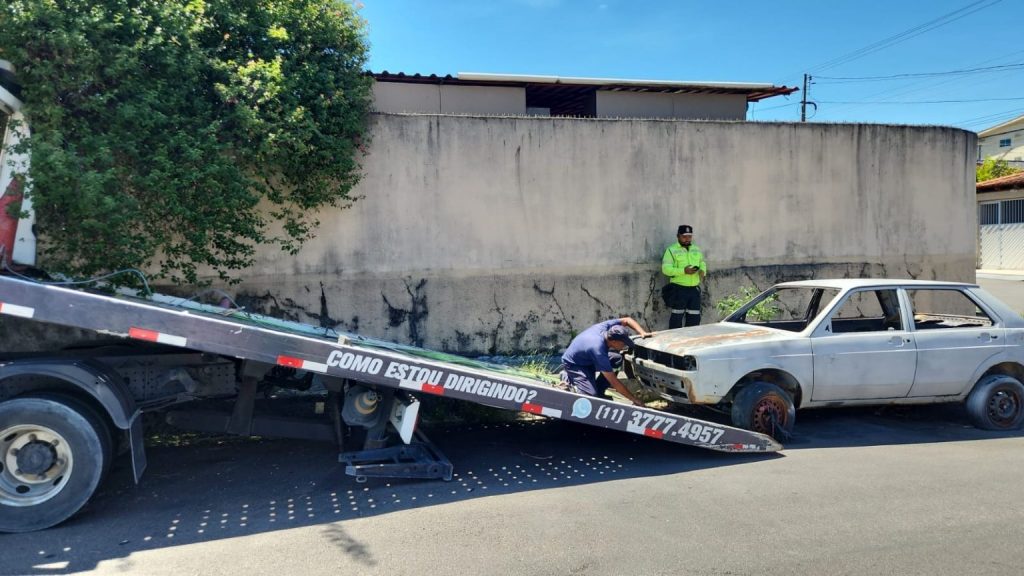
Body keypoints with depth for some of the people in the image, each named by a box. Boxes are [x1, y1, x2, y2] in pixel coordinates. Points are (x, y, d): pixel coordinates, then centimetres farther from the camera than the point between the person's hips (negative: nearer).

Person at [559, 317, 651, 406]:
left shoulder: (606, 326, -22)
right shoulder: (598, 351, -38)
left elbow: (627, 320, -1)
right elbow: (614, 382, -32)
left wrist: (642, 333, -17)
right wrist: (635, 400, -26)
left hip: (586, 358, 9)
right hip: (573, 364, -9)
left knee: (617, 358, -8)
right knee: (592, 395, -24)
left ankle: (599, 391, 1)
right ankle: (568, 380, 0)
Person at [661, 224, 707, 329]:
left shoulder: (696, 249, 17)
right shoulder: (671, 250, -2)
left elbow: (702, 263, 23)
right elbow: (665, 268, -11)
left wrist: (703, 271, -2)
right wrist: (683, 271, -23)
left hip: (694, 289, 6)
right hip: (678, 289, -5)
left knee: (695, 318, 9)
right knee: (677, 317, -4)